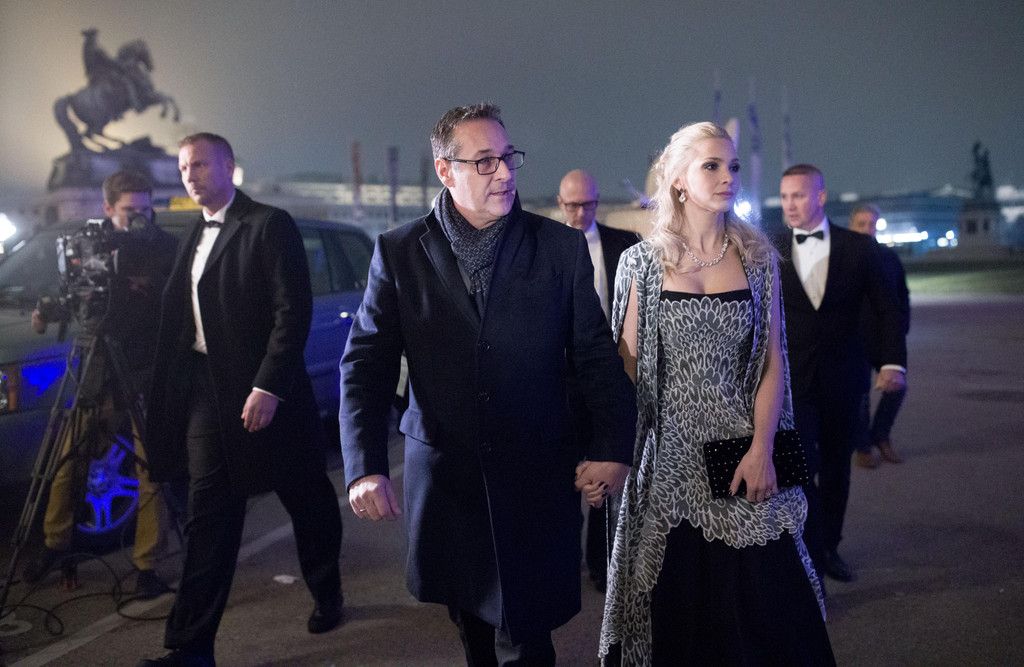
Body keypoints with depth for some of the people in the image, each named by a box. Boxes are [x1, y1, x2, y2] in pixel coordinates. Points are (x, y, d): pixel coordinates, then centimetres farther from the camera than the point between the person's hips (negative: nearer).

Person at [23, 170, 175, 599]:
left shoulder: (167, 250, -4)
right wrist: (51, 313, -2)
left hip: (146, 377, -4)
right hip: (98, 373, 4)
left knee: (150, 472, -1)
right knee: (69, 462, 8)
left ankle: (146, 567, 8)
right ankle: (55, 546, 29)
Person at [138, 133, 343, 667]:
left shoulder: (270, 225, -8)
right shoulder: (195, 234, 15)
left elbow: (294, 311, -15)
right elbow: (180, 314, 16)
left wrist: (268, 387, -21)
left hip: (261, 390, -5)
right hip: (204, 388, 6)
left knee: (307, 500, 11)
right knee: (210, 514, 4)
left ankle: (326, 595, 35)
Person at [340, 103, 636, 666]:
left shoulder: (561, 247, -1)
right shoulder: (399, 253, -1)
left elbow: (597, 356, 3)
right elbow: (366, 365, -3)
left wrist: (613, 449, -3)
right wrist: (364, 468, -12)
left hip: (535, 479, -1)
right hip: (443, 479, 1)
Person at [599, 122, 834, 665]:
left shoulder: (757, 257, 4)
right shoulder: (642, 261, -1)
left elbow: (772, 361, 3)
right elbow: (627, 362, 1)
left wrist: (761, 449, -7)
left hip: (742, 446, 1)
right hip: (669, 454, -1)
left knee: (758, 596, 6)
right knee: (675, 603, 8)